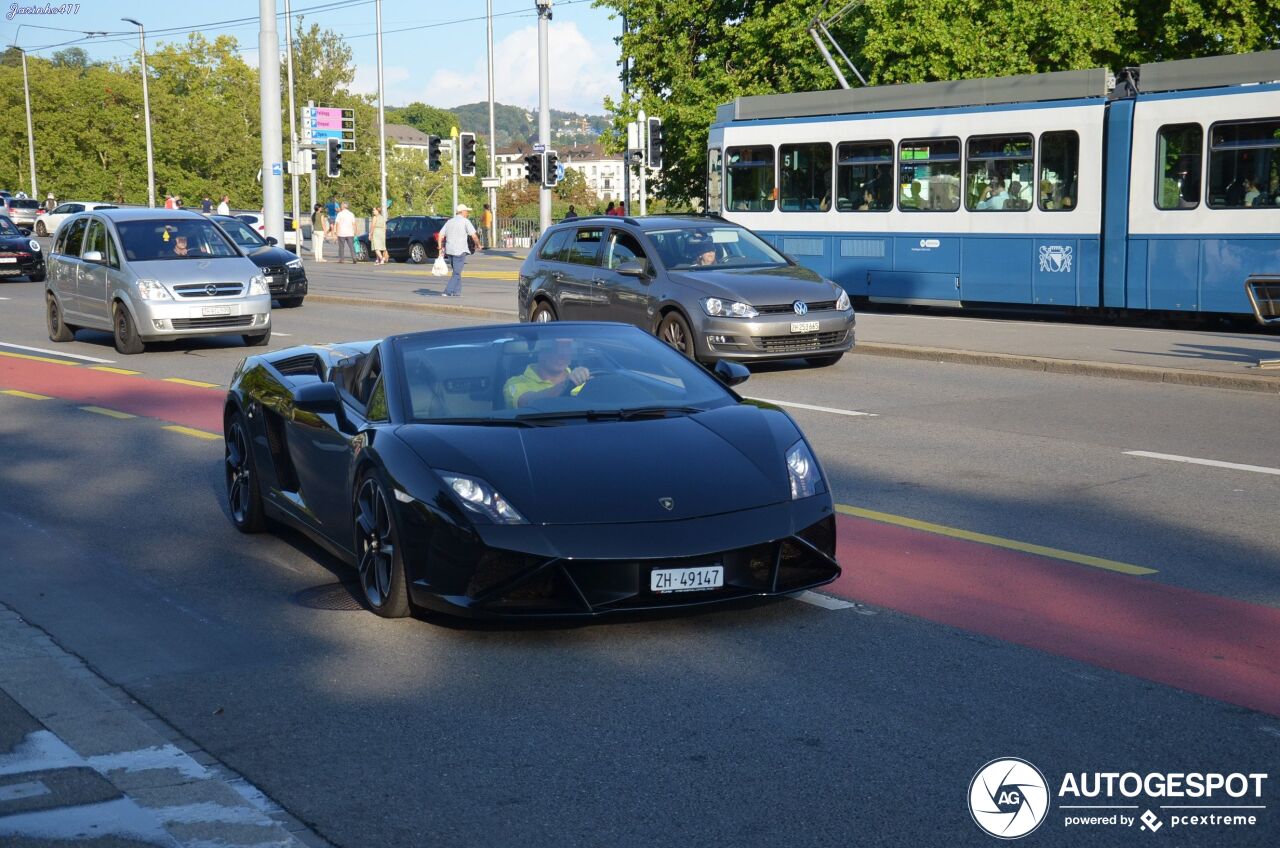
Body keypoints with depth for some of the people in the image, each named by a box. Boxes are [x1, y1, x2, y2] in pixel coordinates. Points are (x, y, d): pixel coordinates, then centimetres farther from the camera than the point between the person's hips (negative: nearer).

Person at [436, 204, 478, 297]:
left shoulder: (449, 221, 14)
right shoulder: (465, 221, -4)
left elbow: (440, 235, 10)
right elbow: (473, 236, -11)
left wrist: (441, 248, 11)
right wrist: (478, 244, 5)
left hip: (449, 250, 6)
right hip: (460, 251, -6)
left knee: (457, 272, 18)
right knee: (457, 273, -3)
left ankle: (457, 292, 17)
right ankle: (448, 292, -11)